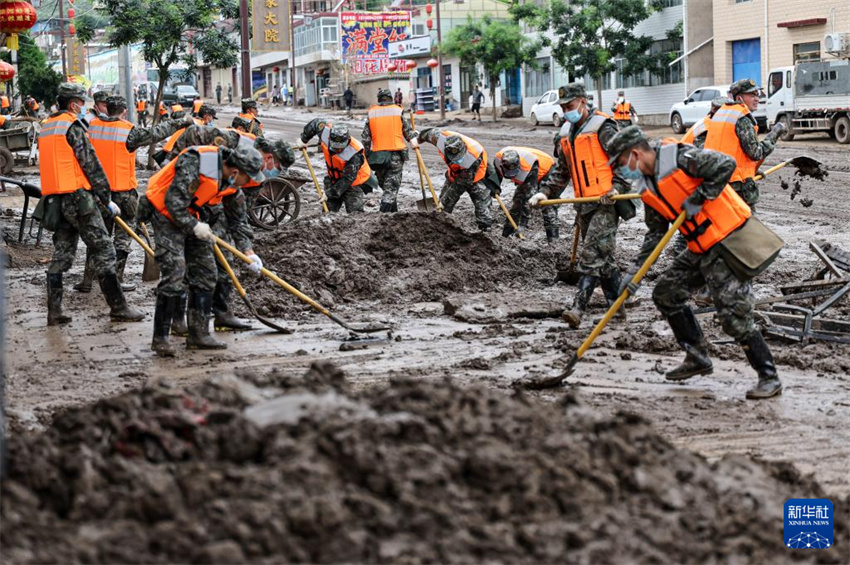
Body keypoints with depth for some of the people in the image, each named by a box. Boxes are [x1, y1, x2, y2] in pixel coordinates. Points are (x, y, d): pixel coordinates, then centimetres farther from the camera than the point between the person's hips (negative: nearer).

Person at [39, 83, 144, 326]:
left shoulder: (46, 127, 16)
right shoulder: (72, 126, -11)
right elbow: (90, 163, -12)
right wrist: (107, 198, -7)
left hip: (54, 199, 8)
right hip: (77, 196, -8)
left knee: (61, 253, 12)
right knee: (103, 250, -3)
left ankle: (54, 311, 9)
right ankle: (118, 308, -2)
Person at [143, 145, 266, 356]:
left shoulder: (230, 180, 0)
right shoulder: (195, 165, -28)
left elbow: (238, 215, 13)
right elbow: (173, 200, -28)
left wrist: (248, 251, 12)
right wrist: (194, 226, -21)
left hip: (189, 216, 9)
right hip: (166, 212, -9)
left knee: (205, 272, 7)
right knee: (174, 273, -16)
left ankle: (198, 334, 14)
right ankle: (160, 338, -9)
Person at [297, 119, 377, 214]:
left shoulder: (355, 154, -34)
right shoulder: (326, 133, -22)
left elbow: (347, 179, -31)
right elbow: (316, 123, 1)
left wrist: (330, 193, -32)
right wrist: (303, 140, 8)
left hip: (354, 183, -5)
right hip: (334, 179, 5)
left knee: (354, 213, -13)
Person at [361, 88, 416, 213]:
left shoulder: (371, 113, 4)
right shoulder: (398, 111, -1)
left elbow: (365, 137, 5)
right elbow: (408, 132, 3)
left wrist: (367, 155, 14)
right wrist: (415, 138, 25)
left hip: (377, 154, 2)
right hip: (396, 155, -2)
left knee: (384, 184, 18)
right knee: (391, 187, 0)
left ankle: (393, 211, 25)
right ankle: (385, 211, -13)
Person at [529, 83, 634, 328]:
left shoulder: (602, 127, -8)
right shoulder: (566, 133, 16)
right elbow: (561, 170, 23)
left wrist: (617, 188, -21)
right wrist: (545, 192, 10)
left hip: (606, 203, -8)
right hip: (584, 204, 8)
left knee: (592, 255, -14)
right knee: (603, 257, 12)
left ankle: (578, 308, -21)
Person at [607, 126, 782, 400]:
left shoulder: (680, 158, -17)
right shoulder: (649, 188, 11)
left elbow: (726, 165, -24)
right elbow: (655, 233, 15)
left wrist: (699, 198, -20)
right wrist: (635, 269, 7)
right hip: (700, 249, 10)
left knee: (733, 314, -12)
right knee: (665, 293, 12)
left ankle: (769, 378, -2)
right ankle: (698, 357, 22)